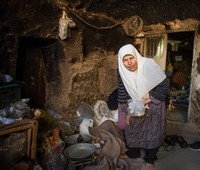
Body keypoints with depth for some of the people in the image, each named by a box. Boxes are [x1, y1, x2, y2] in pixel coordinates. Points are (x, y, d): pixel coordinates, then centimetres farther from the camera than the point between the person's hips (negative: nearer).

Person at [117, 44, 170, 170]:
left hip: (153, 104, -3)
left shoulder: (149, 65, -28)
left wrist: (149, 100, -22)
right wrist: (127, 111, -6)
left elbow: (164, 85, -20)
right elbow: (123, 93, -5)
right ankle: (133, 153, 37)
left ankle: (150, 159, 29)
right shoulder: (121, 72, -16)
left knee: (153, 133, 6)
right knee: (131, 129, 12)